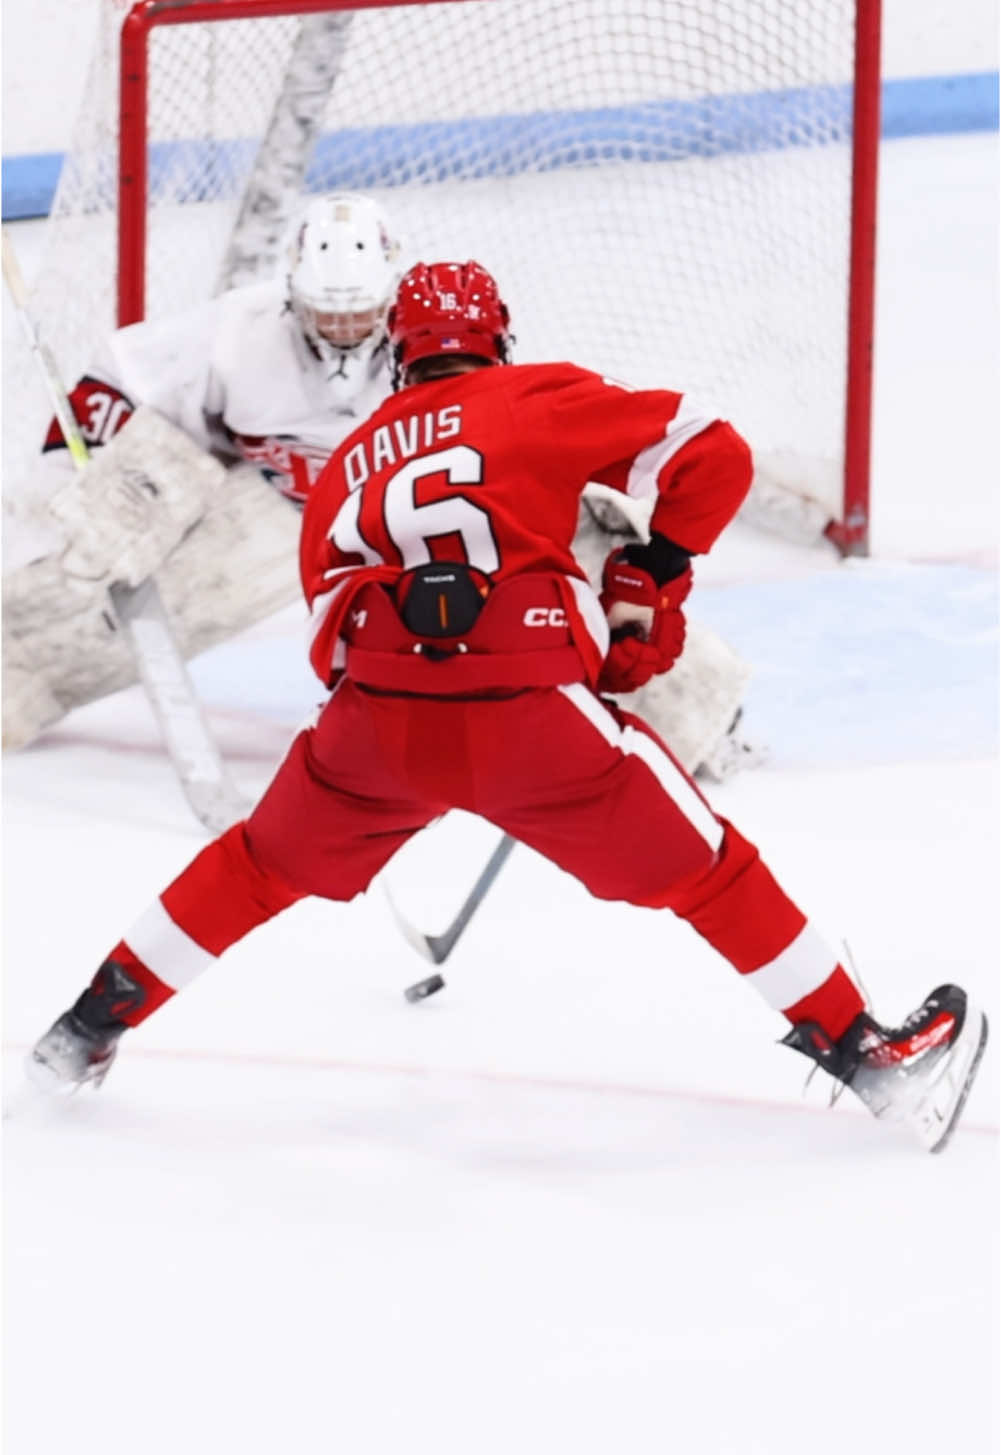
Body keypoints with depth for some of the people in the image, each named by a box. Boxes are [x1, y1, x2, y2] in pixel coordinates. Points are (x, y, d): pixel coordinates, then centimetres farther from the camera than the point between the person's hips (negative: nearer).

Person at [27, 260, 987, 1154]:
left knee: (263, 865, 28)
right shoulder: (541, 399, 13)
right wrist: (649, 576, 17)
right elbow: (711, 455, 6)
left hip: (379, 715, 3)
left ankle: (89, 1033, 32)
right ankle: (871, 1059, 14)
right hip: (531, 720, -3)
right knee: (707, 874, 12)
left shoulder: (349, 464, 25)